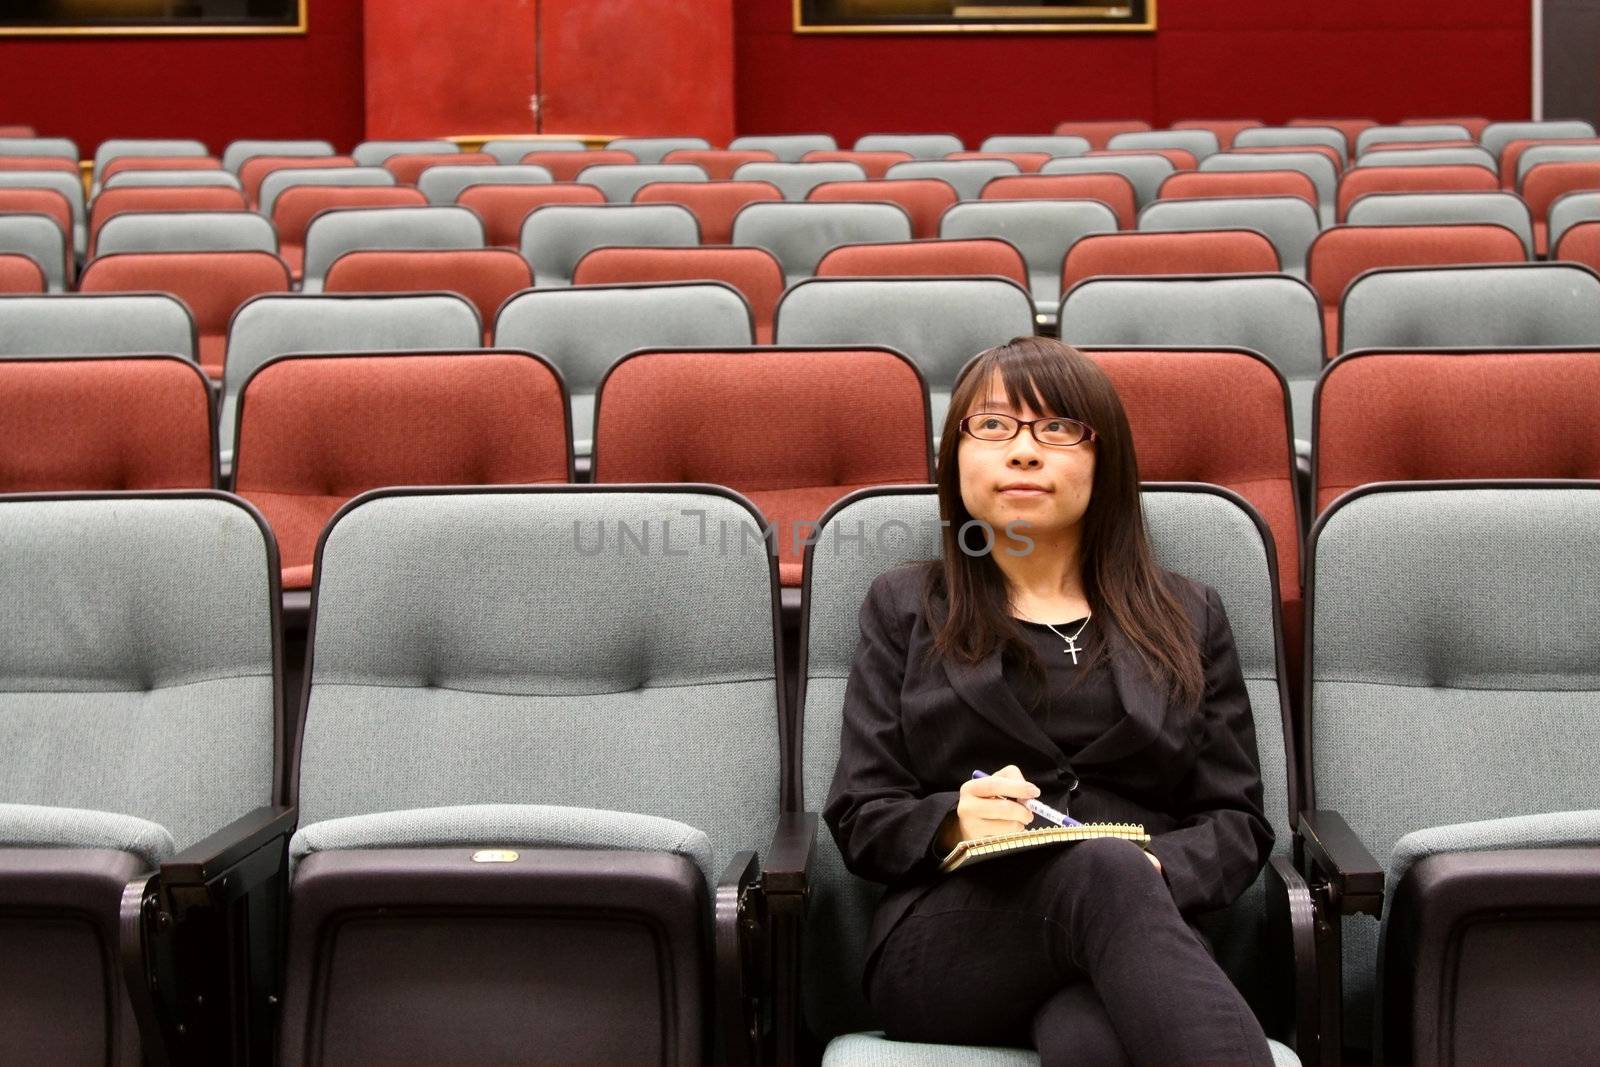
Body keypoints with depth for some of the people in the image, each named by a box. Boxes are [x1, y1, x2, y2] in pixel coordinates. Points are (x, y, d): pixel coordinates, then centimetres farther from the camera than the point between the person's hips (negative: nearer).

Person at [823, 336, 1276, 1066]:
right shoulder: (906, 610, 19)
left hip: (1135, 919, 1)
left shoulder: (1187, 620, 21)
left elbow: (1237, 821, 15)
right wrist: (953, 823, -13)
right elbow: (860, 820, 11)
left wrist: (1160, 869, -9)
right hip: (948, 942, 0)